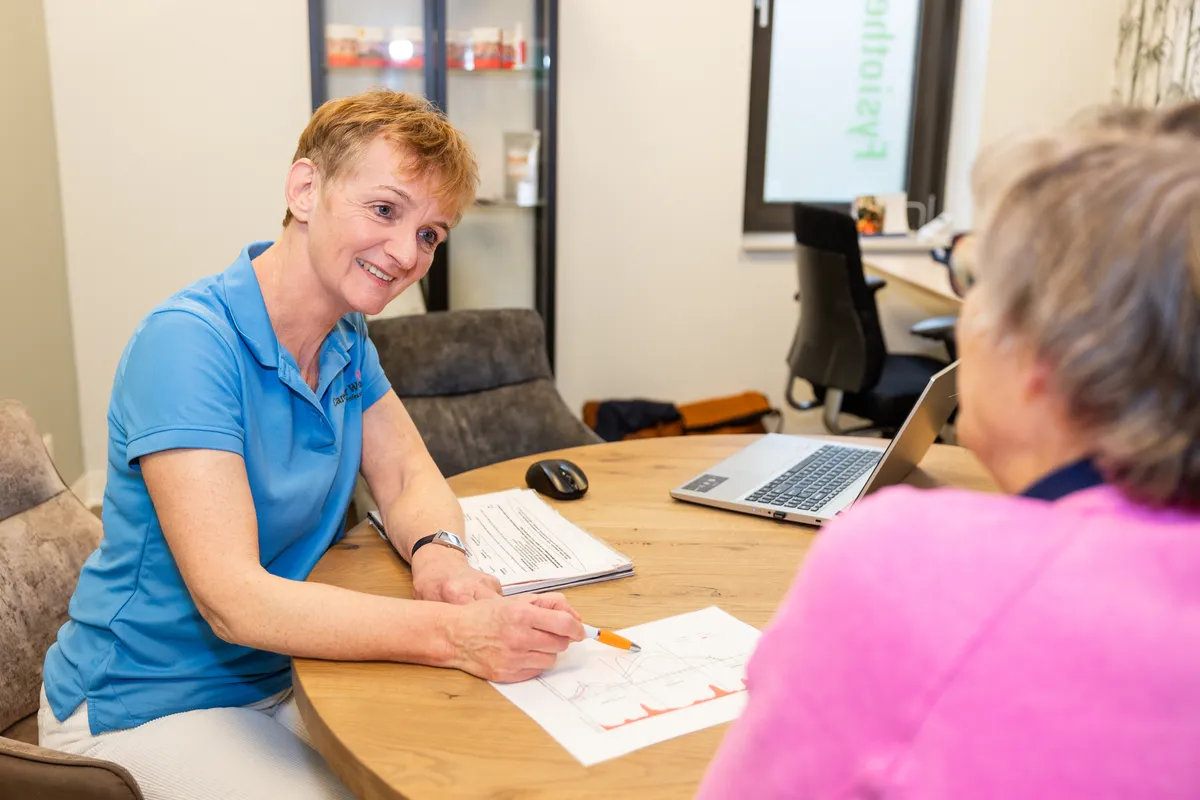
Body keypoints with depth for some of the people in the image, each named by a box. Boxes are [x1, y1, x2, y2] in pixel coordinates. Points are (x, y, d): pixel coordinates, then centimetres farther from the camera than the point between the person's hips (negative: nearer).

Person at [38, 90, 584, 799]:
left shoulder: (346, 339, 1)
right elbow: (233, 600, -32)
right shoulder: (189, 341, -26)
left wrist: (438, 554, -22)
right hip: (149, 712, -7)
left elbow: (409, 478, 2)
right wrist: (458, 634, -41)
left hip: (281, 677, 7)